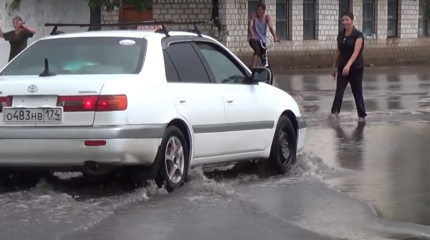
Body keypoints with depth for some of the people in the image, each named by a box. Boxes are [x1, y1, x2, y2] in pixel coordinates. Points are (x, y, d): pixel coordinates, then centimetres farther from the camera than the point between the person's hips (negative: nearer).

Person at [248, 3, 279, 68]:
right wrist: (252, 35, -42)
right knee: (257, 50, -33)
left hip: (263, 41, 3)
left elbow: (271, 27, -19)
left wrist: (275, 37, -36)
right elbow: (250, 27, -22)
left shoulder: (267, 17, -5)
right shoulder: (254, 16, -8)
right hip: (254, 39, -3)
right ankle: (253, 68, -38)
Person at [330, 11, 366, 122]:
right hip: (342, 68, 5)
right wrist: (334, 67, 16)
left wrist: (348, 65, -39)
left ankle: (362, 115, 17)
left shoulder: (358, 35, -13)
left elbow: (356, 52, -26)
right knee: (339, 90, -11)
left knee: (357, 92, 6)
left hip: (356, 68, -5)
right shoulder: (340, 34, 5)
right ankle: (335, 112, -22)